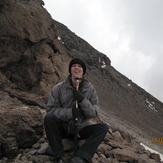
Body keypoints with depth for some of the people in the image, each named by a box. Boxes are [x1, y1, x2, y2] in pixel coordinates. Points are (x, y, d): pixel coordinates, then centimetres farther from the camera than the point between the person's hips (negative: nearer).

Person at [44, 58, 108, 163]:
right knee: (49, 118, -29)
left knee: (103, 127, -20)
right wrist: (70, 112, -28)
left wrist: (83, 101, -26)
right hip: (63, 129, -1)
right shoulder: (59, 88, -8)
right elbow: (50, 110, -11)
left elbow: (94, 113, -7)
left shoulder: (90, 89, -4)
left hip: (81, 129, 2)